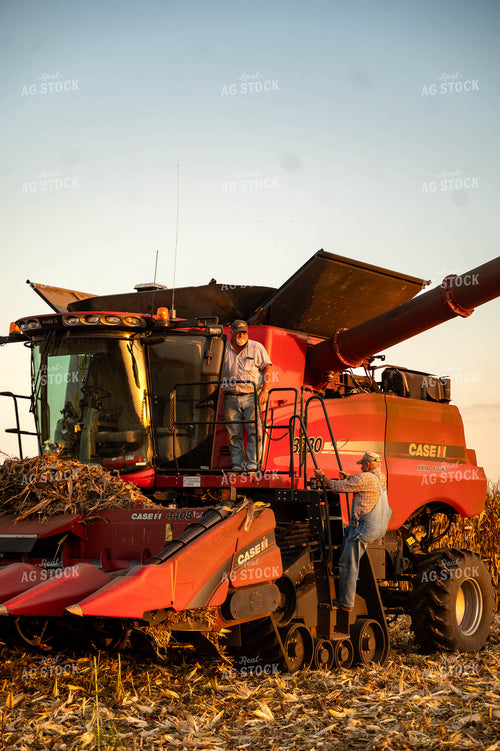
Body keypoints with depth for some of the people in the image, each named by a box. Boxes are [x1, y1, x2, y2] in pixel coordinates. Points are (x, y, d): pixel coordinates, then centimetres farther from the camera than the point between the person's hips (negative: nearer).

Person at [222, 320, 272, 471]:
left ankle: (252, 464, -10)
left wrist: (265, 391, -5)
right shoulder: (224, 350, 11)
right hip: (231, 397, 2)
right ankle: (237, 465, 5)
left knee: (254, 431, -10)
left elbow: (267, 369, 5)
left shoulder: (257, 348, 7)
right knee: (234, 434, 0)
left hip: (252, 396, -2)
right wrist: (220, 391, 4)